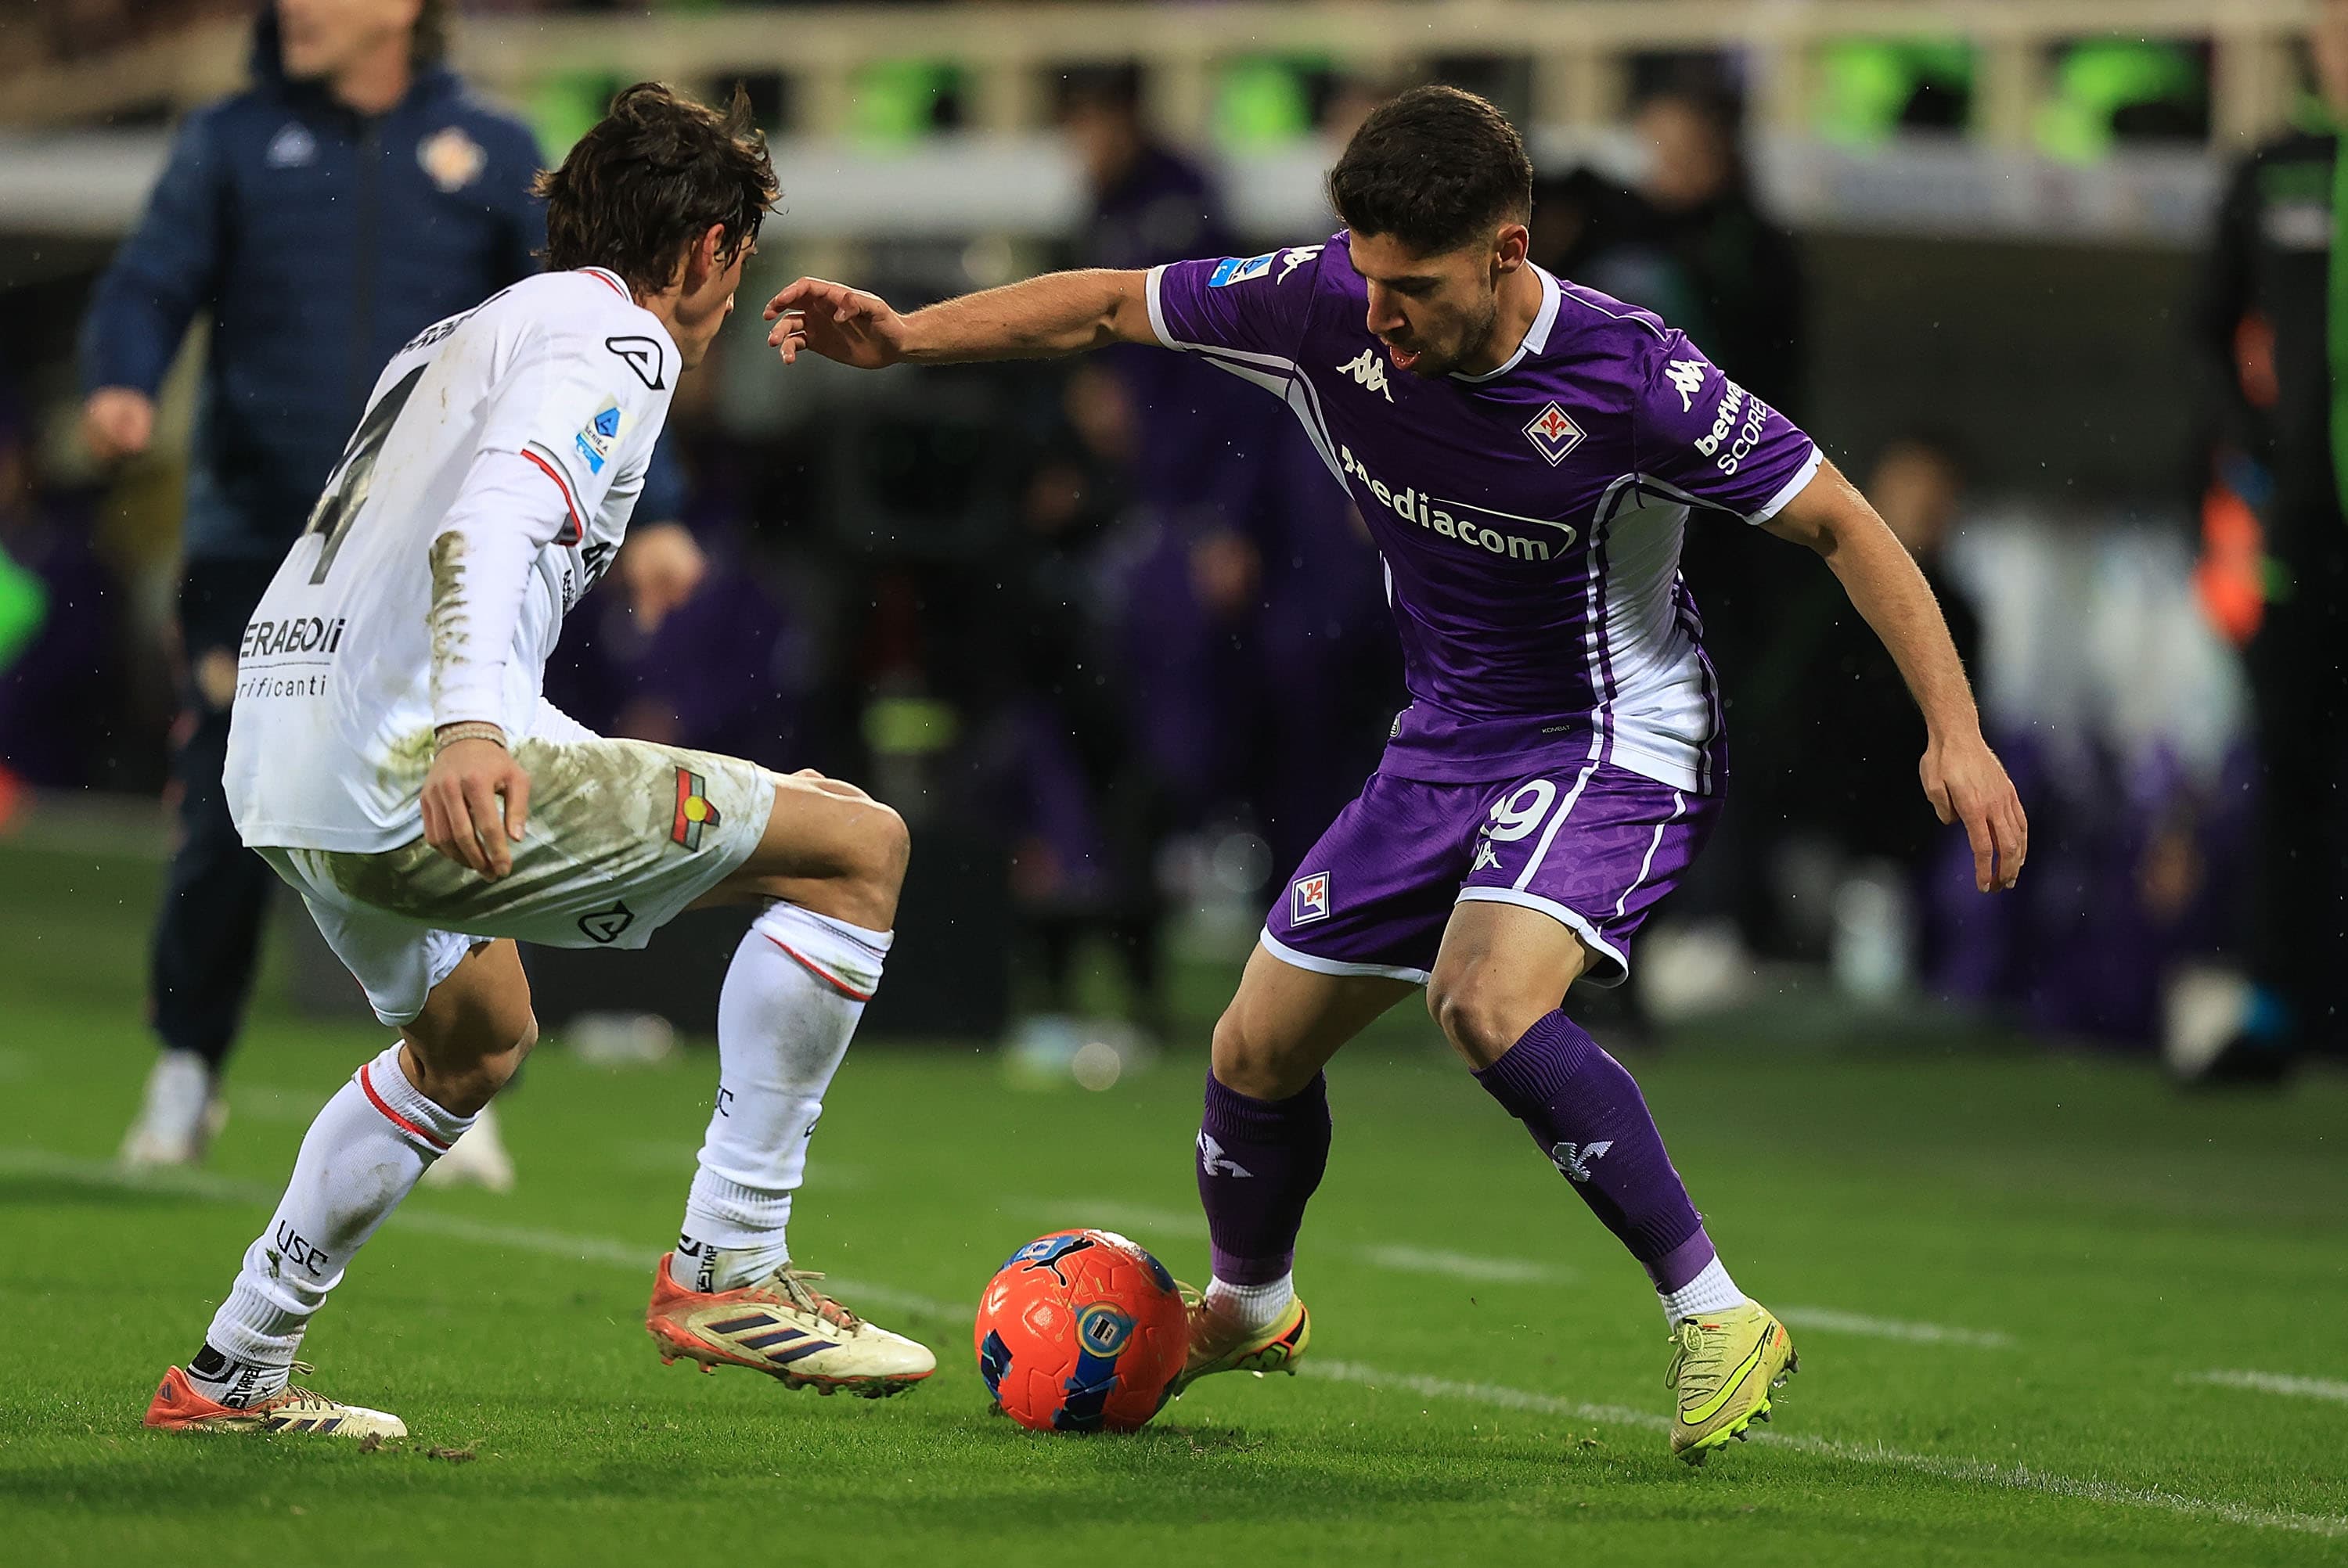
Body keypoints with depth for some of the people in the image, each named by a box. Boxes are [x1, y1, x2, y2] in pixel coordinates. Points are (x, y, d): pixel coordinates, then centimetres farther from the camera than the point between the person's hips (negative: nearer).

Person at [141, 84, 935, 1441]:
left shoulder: (466, 336, 27)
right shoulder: (616, 336, -2)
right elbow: (494, 515, -21)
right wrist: (468, 731, -36)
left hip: (279, 769, 10)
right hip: (409, 767, -10)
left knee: (479, 1034, 35)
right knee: (861, 846, -5)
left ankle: (234, 1376, 34)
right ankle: (728, 1268, -7)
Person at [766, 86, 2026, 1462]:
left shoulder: (1630, 378, -26)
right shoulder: (1328, 308, -14)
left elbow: (1839, 524, -18)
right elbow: (1109, 309, 0)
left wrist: (1956, 731, -23)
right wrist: (903, 336, -9)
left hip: (1617, 742, -6)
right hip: (1450, 740, 6)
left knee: (1490, 999, -33)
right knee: (1259, 1050, 11)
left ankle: (1718, 1320, -23)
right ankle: (1247, 1311, 42)